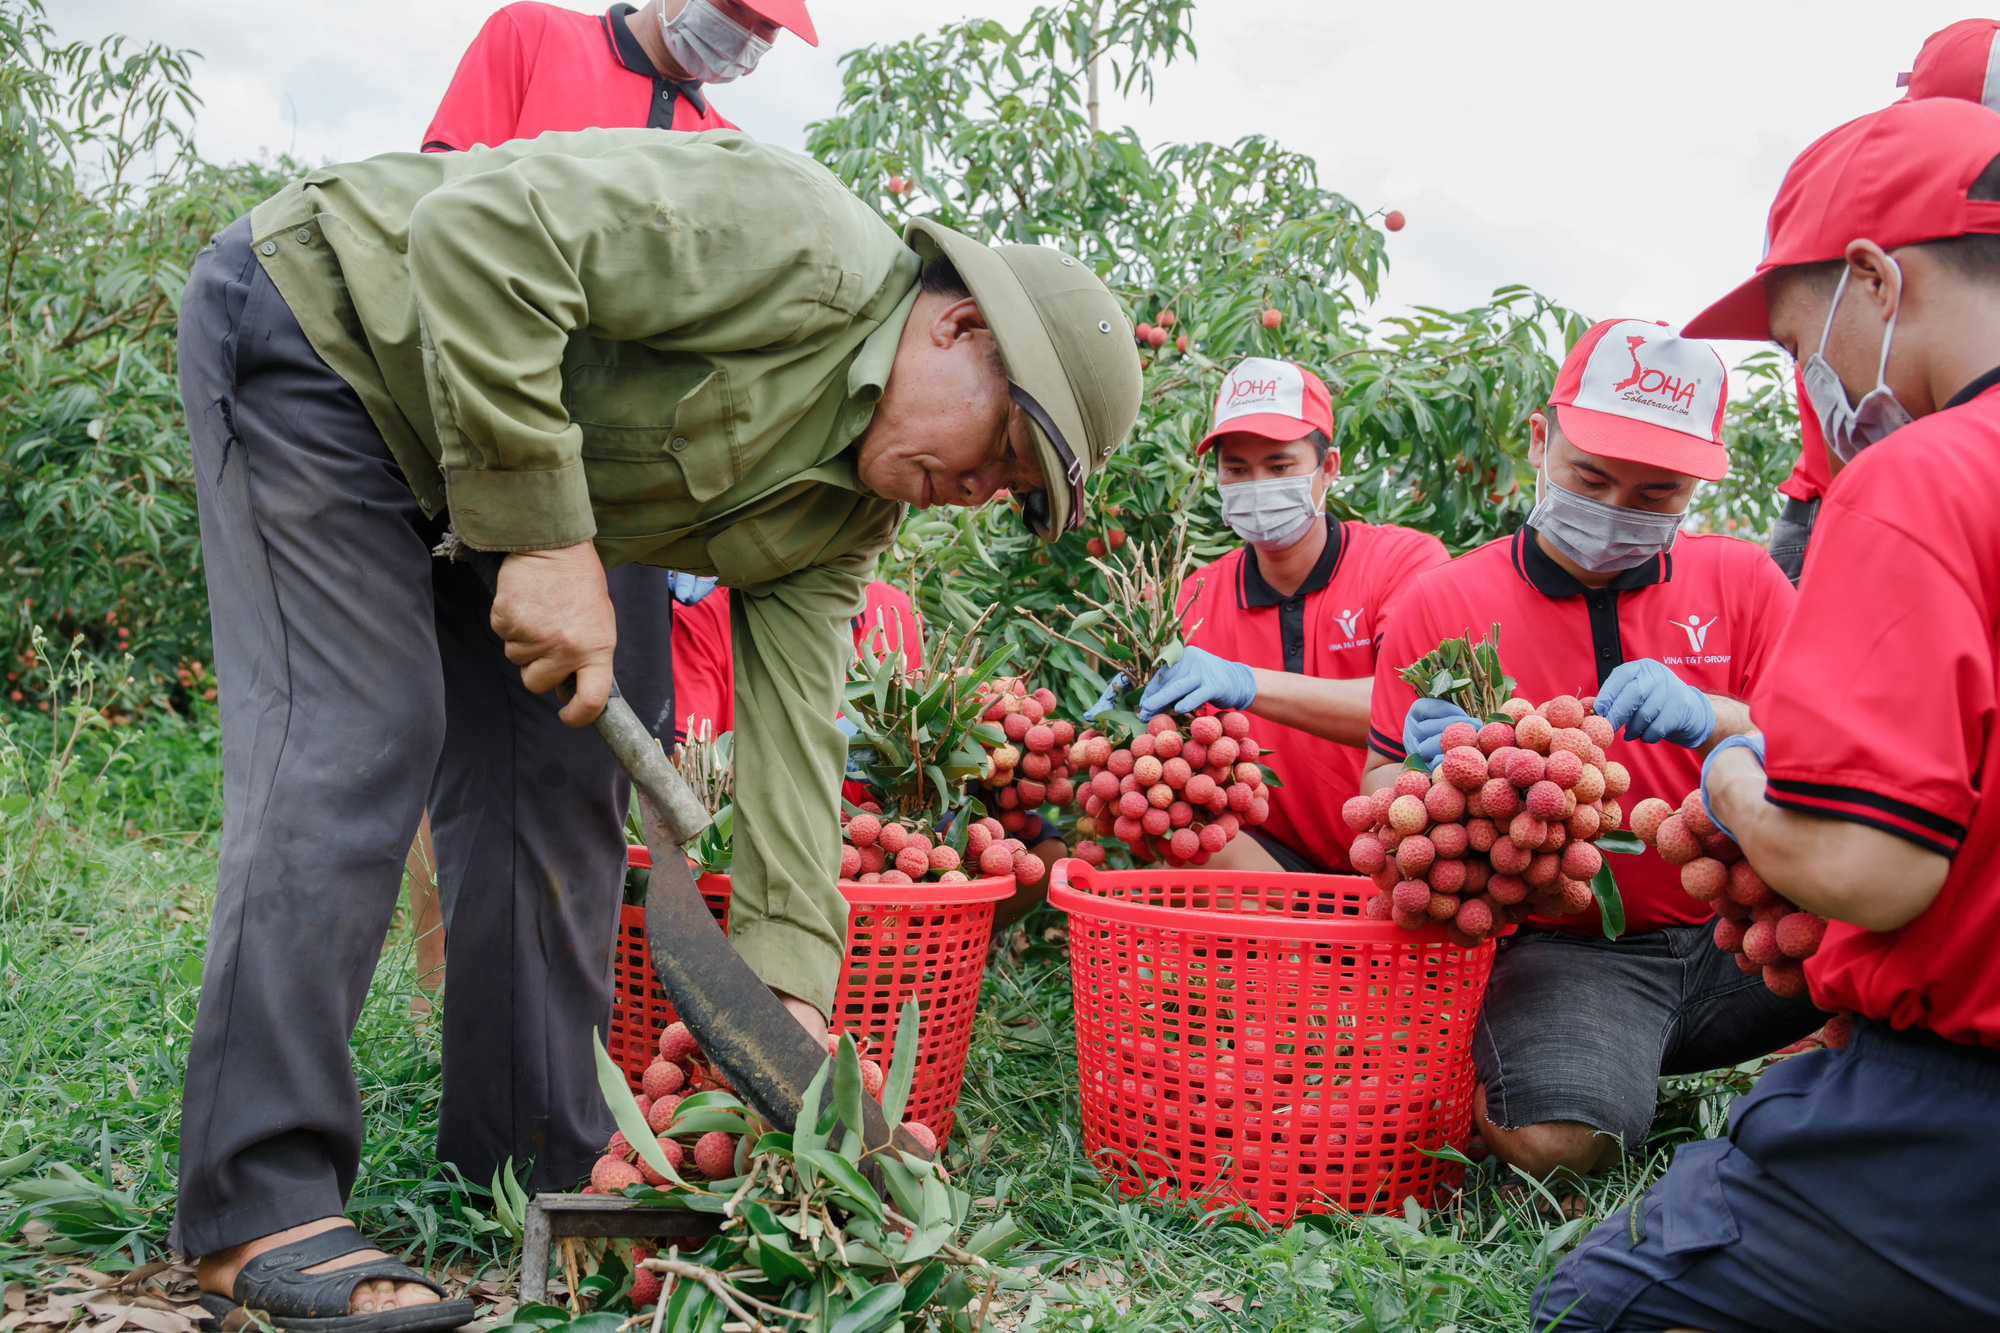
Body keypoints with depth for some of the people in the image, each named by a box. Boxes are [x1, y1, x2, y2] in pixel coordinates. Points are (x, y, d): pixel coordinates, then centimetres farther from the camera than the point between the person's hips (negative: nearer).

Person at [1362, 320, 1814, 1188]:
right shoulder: (1440, 605, 1)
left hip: (1741, 935, 2)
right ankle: (1474, 1080, 4)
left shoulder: (1741, 582, 7)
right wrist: (1425, 771, -20)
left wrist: (1713, 717, -22)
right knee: (1555, 1138, -32)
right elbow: (1379, 800, 5)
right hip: (1562, 947, -2)